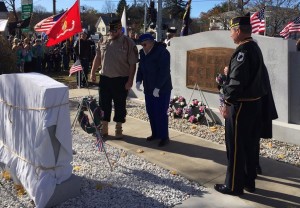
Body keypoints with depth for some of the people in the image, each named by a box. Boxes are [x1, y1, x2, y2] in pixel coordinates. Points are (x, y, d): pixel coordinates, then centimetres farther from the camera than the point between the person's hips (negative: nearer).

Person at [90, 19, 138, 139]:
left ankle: (118, 129, 22)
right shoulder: (102, 41, 5)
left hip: (121, 79, -4)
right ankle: (104, 128, 23)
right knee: (104, 104, 10)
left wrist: (130, 80, -13)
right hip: (105, 78, 4)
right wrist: (93, 72, 10)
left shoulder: (128, 43, -9)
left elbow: (132, 64, -10)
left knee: (120, 105, 7)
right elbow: (97, 58, 14)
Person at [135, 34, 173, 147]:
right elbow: (140, 68, 15)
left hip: (162, 89, -7)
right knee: (151, 112, 10)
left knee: (161, 113, -6)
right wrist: (138, 81, -1)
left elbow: (164, 72, -19)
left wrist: (157, 88, -22)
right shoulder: (143, 52, 9)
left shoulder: (162, 52, -14)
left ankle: (164, 137, 5)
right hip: (148, 89, 8)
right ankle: (155, 134, 23)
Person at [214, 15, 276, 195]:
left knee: (235, 147, 1)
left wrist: (227, 103, -18)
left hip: (241, 106, -10)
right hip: (254, 103, 10)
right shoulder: (255, 48, 12)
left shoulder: (243, 50, -18)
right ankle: (249, 182, 28)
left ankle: (234, 186, 12)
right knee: (249, 145, 17)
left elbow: (237, 81, -25)